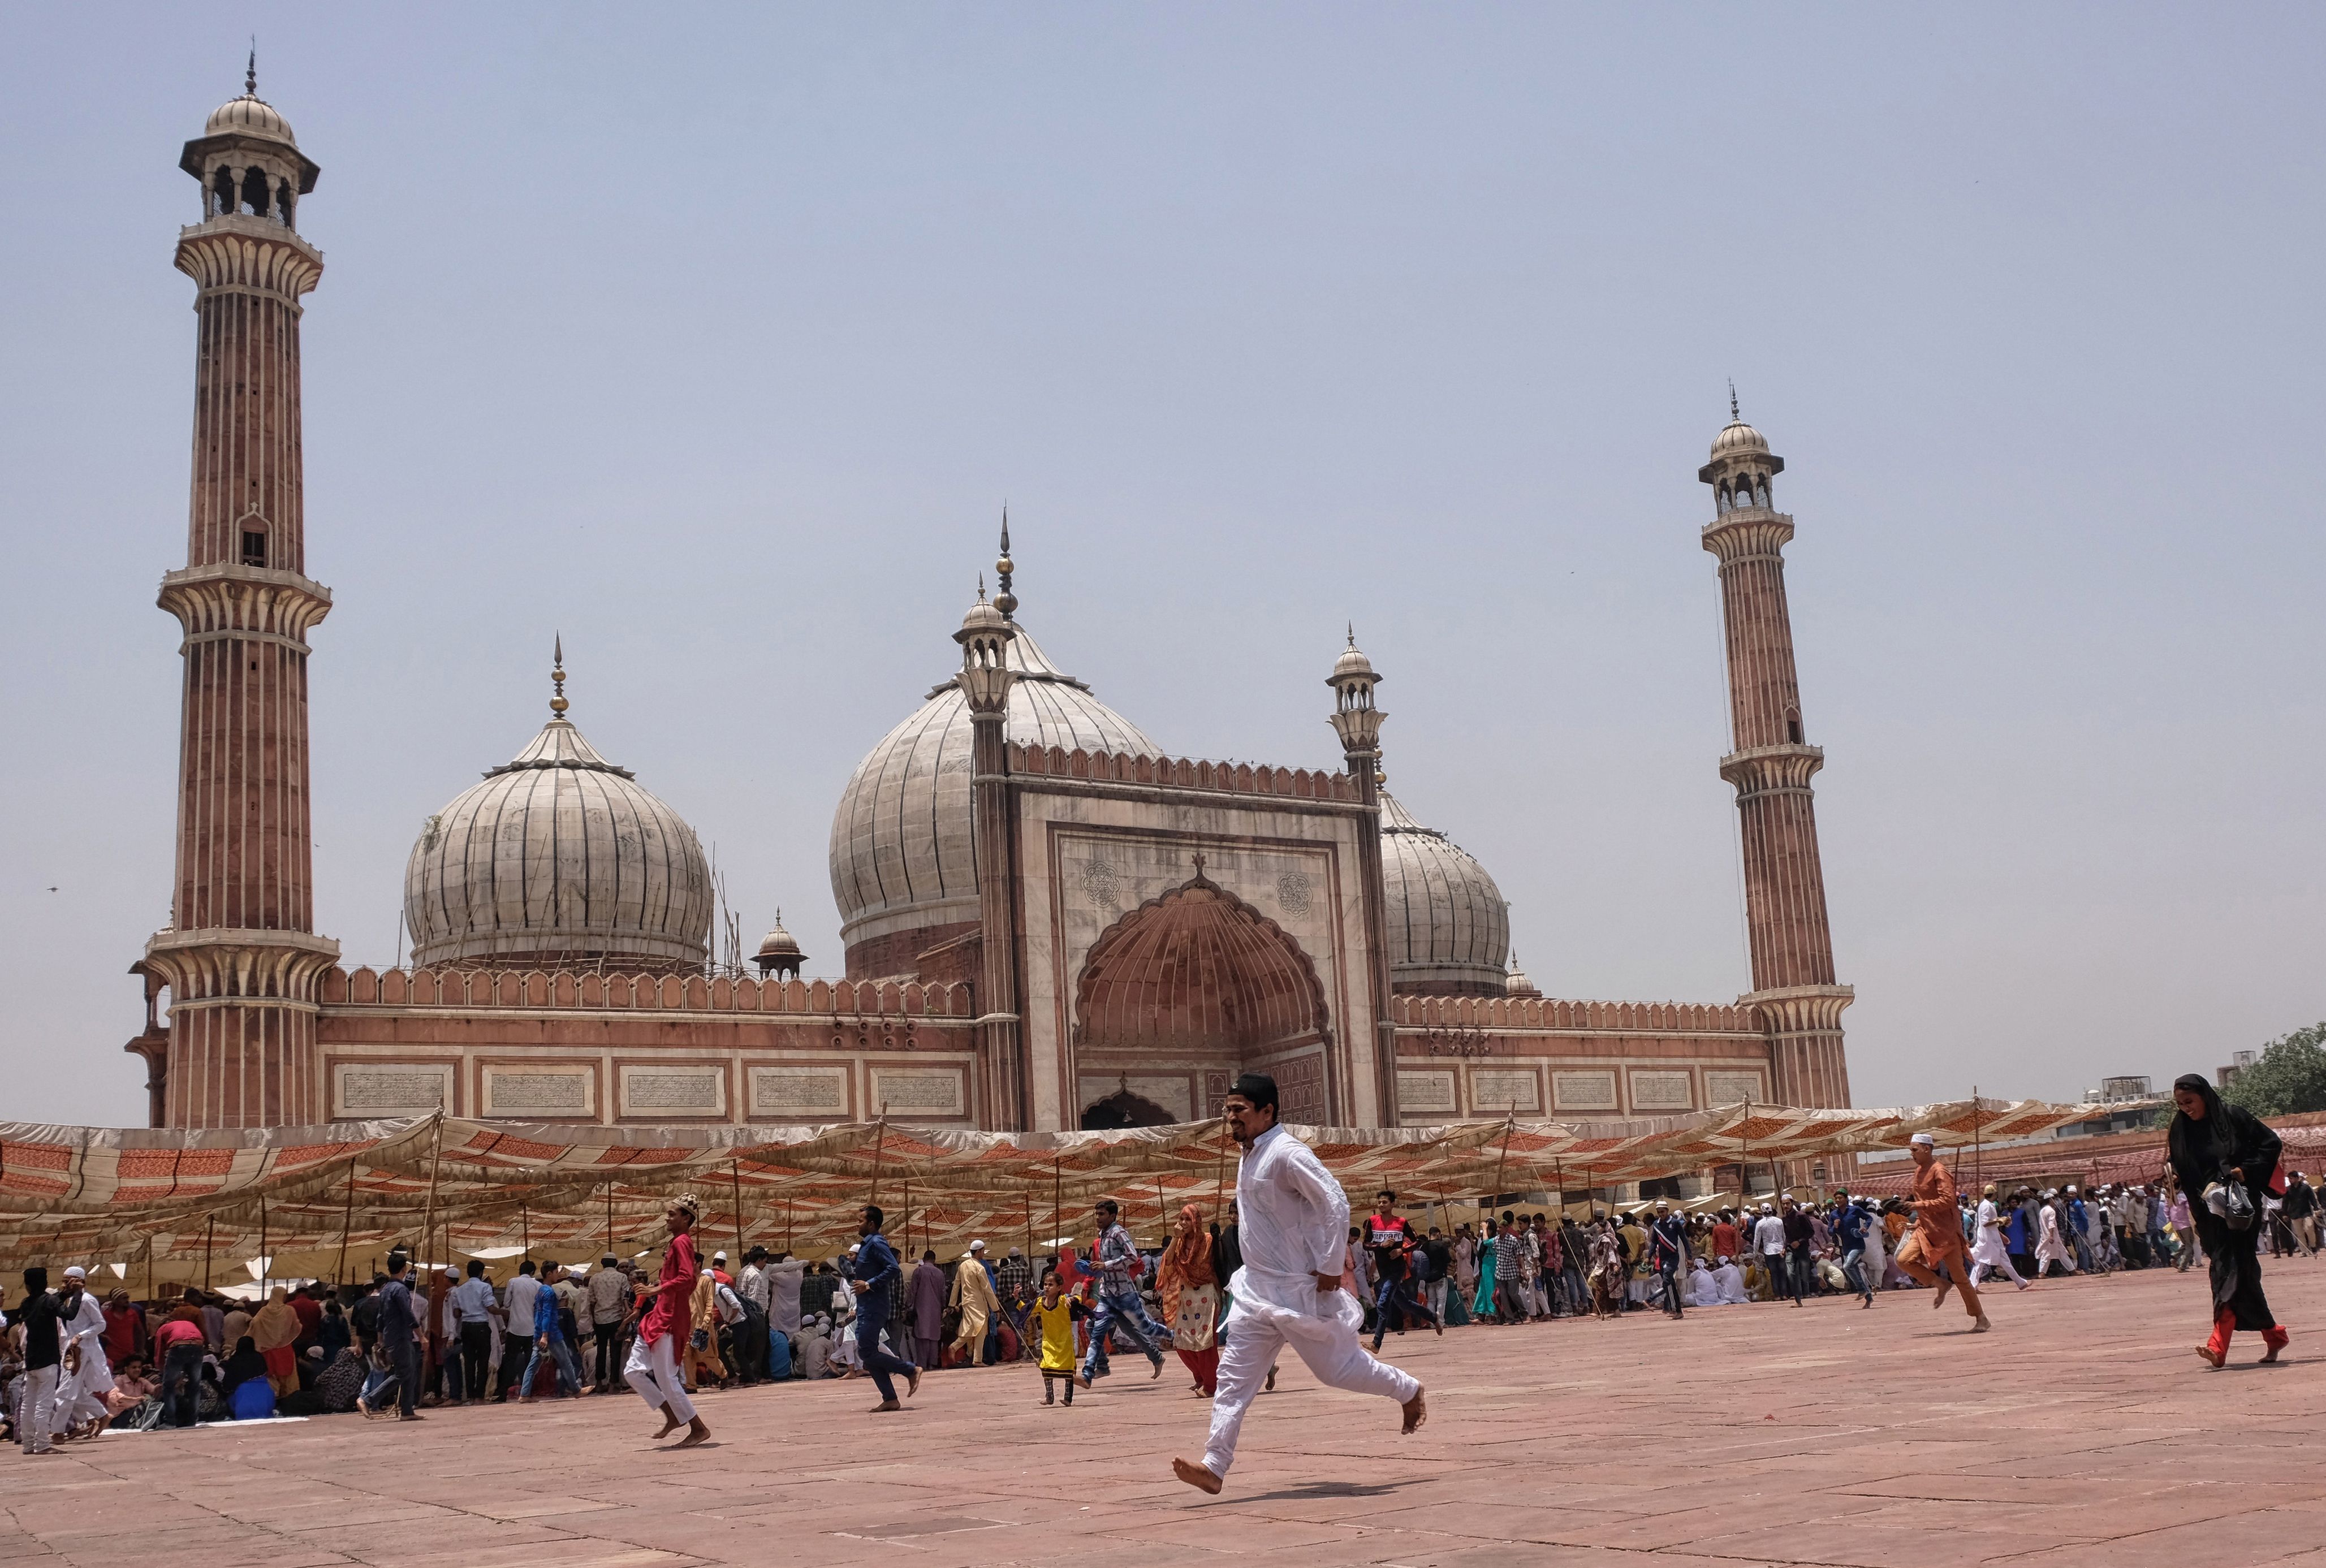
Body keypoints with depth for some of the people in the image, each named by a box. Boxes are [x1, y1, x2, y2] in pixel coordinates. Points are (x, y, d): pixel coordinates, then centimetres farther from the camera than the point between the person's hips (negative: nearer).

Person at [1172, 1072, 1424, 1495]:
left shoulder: (1287, 1154, -20)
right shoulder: (1249, 1156, 8)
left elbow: (1335, 1204, -24)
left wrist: (1330, 1269, -21)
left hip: (1299, 1289, -8)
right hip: (1257, 1287, 8)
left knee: (1336, 1366, 5)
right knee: (1234, 1376, 1)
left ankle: (1409, 1392, 30)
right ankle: (1214, 1467, 1)